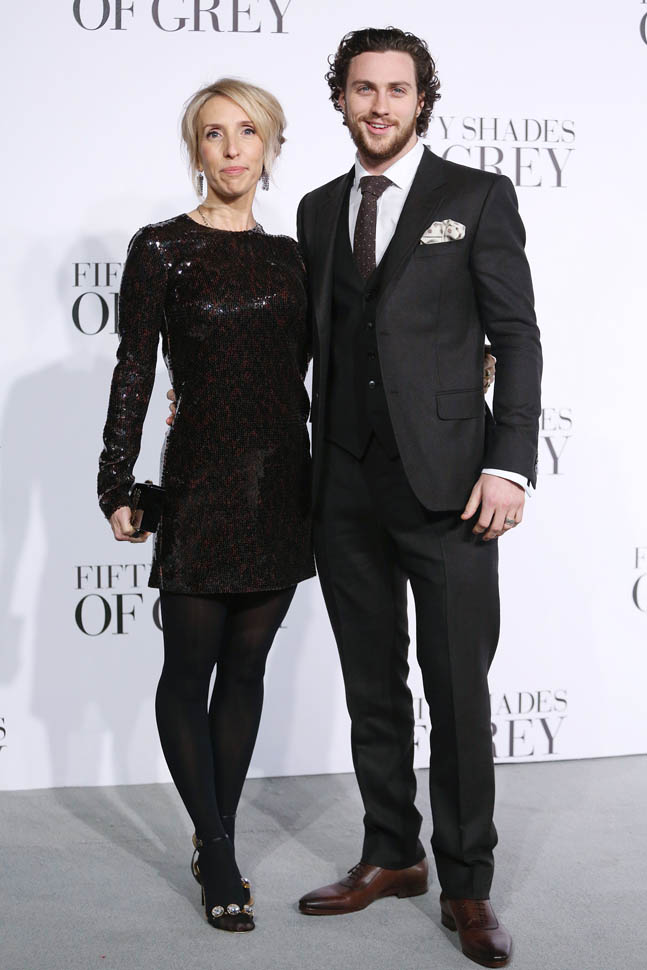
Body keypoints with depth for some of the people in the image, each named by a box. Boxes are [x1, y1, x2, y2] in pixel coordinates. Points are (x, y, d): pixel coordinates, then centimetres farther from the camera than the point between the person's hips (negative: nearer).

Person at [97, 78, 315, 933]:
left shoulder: (287, 254, 10)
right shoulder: (161, 248, -4)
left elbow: (302, 373, 14)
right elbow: (134, 374, -5)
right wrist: (117, 488, -8)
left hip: (281, 485, 5)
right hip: (202, 483, -4)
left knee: (247, 665, 10)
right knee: (190, 670, 2)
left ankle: (216, 842, 22)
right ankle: (218, 856, 13)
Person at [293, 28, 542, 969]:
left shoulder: (477, 197, 0)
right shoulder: (319, 209, 14)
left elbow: (517, 336, -4)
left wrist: (510, 465, -13)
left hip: (446, 483, -4)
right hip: (346, 485, 4)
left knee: (459, 694, 2)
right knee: (373, 690, 12)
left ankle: (467, 887, 16)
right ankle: (391, 857, 28)